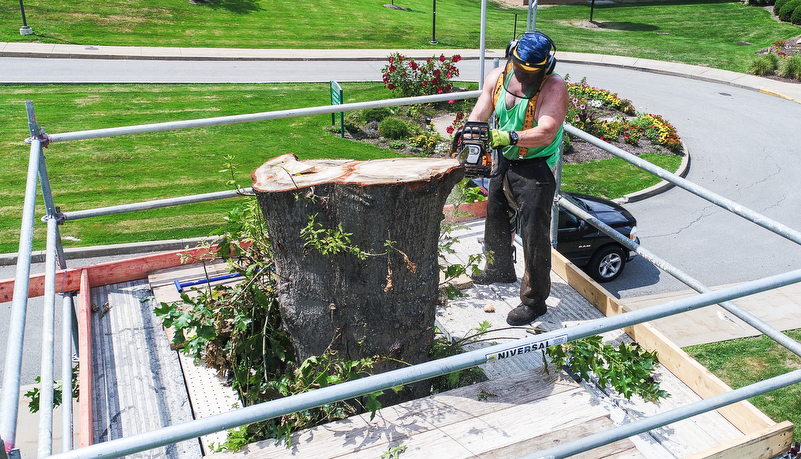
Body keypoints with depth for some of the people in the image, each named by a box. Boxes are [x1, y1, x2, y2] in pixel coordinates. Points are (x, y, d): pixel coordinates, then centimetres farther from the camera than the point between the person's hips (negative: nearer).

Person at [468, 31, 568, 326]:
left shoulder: (554, 88, -20)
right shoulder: (498, 77, -2)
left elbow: (545, 133, -30)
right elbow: (479, 114, -5)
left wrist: (509, 137, -41)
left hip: (536, 168, -7)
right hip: (503, 161, 7)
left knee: (534, 233, -5)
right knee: (495, 216, 24)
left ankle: (534, 300, 8)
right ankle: (499, 269, 49)